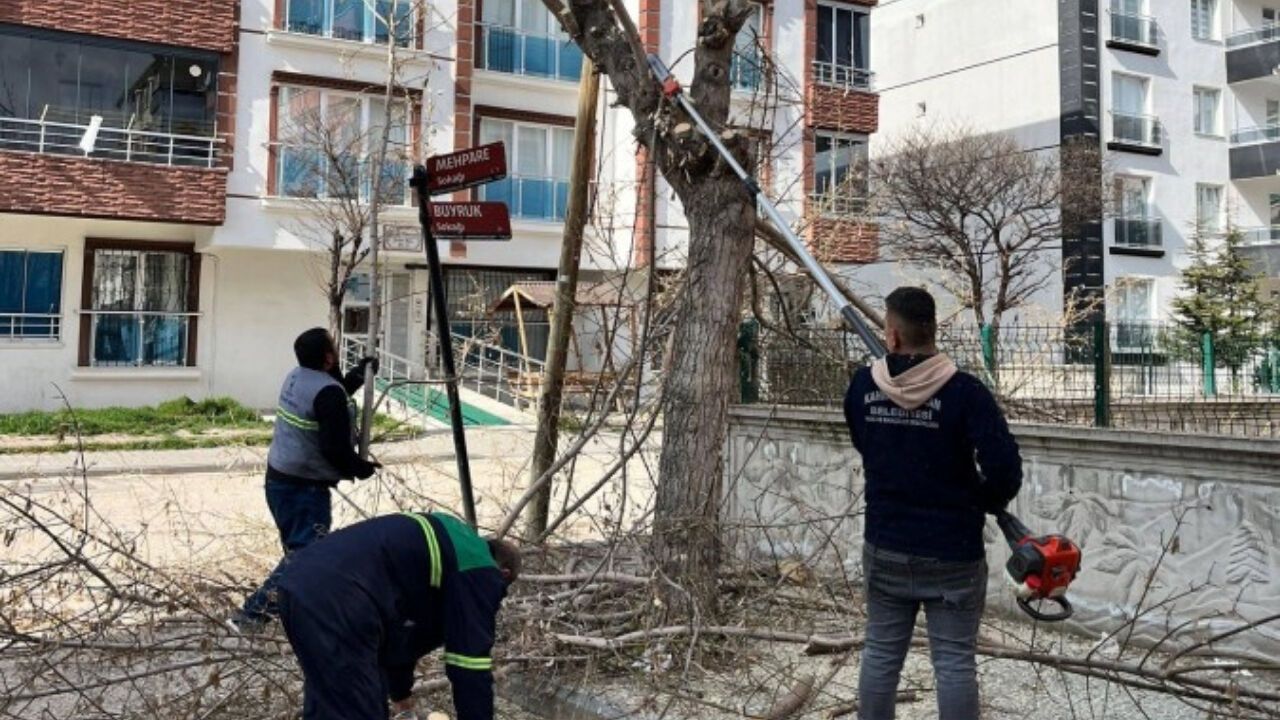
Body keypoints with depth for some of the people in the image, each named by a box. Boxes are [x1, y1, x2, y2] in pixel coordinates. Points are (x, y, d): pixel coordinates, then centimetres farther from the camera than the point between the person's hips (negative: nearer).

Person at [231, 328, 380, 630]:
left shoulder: (296, 377, 6)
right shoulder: (328, 392, -22)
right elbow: (335, 448, -23)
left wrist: (358, 375, 14)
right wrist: (361, 468, -6)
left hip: (279, 479, 10)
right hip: (305, 488, -10)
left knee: (297, 549, 19)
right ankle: (253, 613, -2)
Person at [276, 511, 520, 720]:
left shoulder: (449, 545, 30)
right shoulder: (481, 573, 4)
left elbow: (404, 633, 42)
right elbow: (470, 668, 1)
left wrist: (401, 697, 55)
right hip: (334, 598, -10)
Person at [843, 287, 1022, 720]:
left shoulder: (862, 386, -4)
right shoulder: (964, 391, -17)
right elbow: (1004, 467, -21)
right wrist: (988, 501, -1)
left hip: (885, 547, 3)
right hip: (952, 554, -3)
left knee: (881, 653, 16)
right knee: (954, 661, 7)